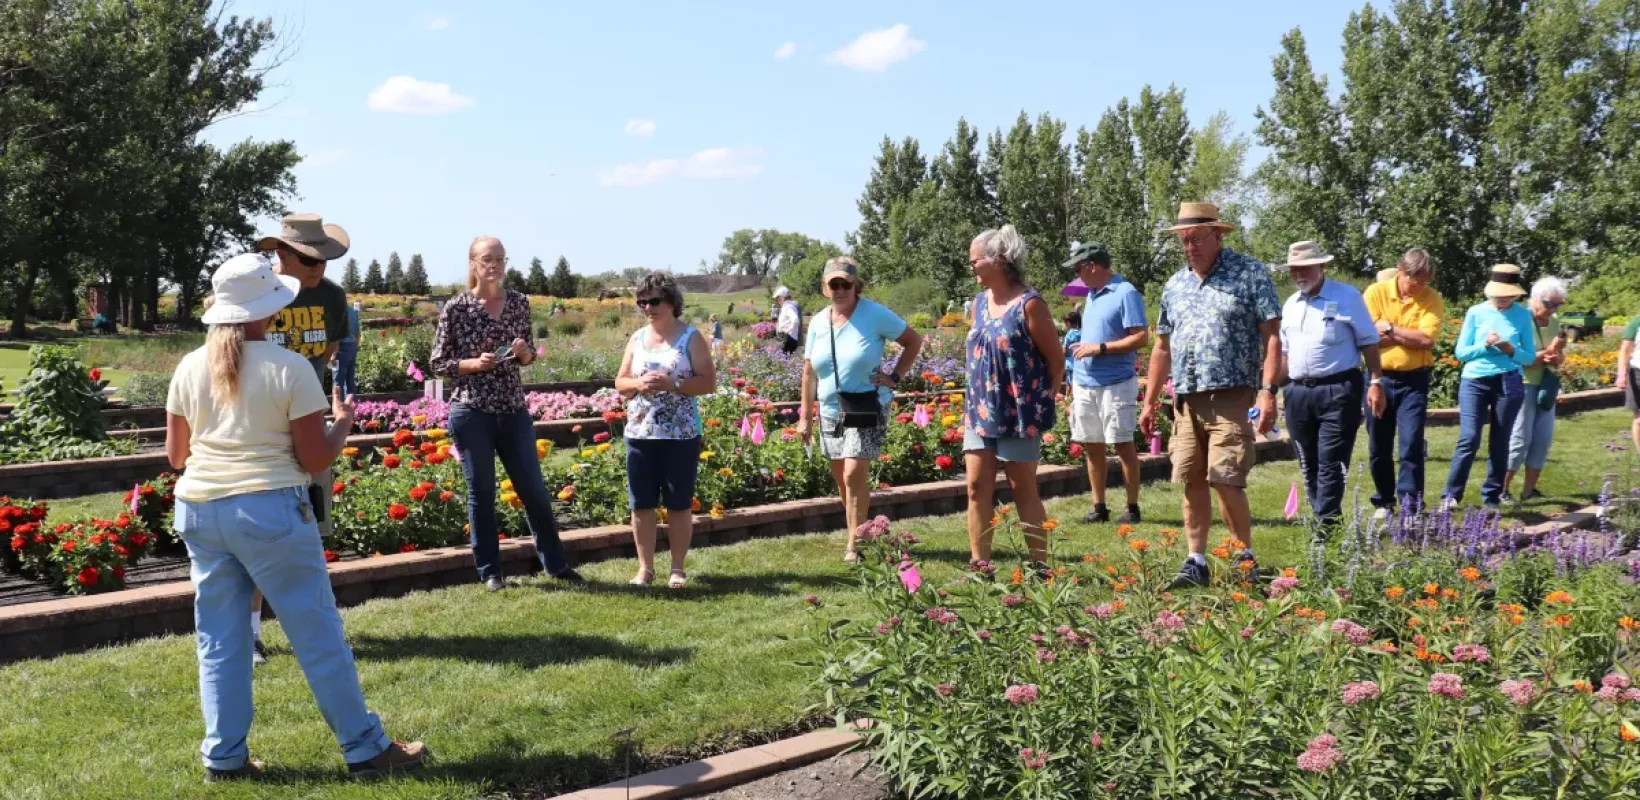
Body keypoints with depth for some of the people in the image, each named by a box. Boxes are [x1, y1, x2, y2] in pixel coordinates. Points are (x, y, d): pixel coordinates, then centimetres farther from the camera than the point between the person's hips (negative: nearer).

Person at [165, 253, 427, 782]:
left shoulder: (189, 368, 6)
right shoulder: (289, 368, -8)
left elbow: (175, 455, 14)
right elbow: (316, 460, -7)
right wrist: (344, 422, 10)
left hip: (199, 508, 5)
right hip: (268, 510, -5)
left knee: (220, 638, 13)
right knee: (318, 634, 3)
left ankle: (224, 758, 18)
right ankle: (366, 749, 12)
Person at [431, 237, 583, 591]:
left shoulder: (519, 302, 5)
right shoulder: (456, 308, -5)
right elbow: (438, 363, -1)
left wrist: (524, 352, -8)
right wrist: (473, 364, -17)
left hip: (513, 409, 3)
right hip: (471, 412, -3)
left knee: (534, 489, 7)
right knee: (481, 492, 5)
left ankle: (556, 564, 19)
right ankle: (489, 571, 17)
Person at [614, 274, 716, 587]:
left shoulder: (690, 338, -2)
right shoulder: (637, 338, 9)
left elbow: (709, 383, -7)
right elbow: (620, 383, 11)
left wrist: (673, 383, -20)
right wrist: (639, 383, -11)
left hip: (681, 436, -4)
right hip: (640, 434, 4)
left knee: (679, 505, 4)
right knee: (641, 505, 6)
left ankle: (678, 568, 14)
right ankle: (645, 567, 16)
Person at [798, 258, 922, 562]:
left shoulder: (875, 314, -12)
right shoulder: (818, 322, 1)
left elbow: (914, 341, -1)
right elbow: (809, 372, 7)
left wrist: (895, 377, -8)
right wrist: (805, 416, 6)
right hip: (831, 412, 5)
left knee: (855, 474, -14)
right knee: (842, 479, 10)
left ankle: (854, 544, -4)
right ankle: (859, 534, 26)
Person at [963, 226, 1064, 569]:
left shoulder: (1029, 304, -14)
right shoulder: (979, 302, 8)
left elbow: (1056, 359, -9)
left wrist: (1043, 403, -2)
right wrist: (973, 401, 13)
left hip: (1018, 413, -6)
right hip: (981, 410, 6)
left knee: (1023, 491, 1)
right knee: (977, 487, 4)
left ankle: (1041, 566, 13)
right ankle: (979, 566, 11)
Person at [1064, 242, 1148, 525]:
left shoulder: (1126, 293, -11)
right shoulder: (1091, 294, 15)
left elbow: (1141, 337, -16)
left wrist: (1099, 348, -18)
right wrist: (1075, 349, 11)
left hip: (1116, 383, -8)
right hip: (1084, 384, 8)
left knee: (1123, 445, -2)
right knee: (1092, 447, 10)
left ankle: (1132, 509, 7)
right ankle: (1099, 507, 17)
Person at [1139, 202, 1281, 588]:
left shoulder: (1250, 274, -1)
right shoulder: (1175, 286, 15)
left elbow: (1271, 337, -5)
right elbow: (1162, 347, 20)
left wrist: (1267, 390, -15)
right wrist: (1149, 402, 17)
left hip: (1231, 398, -5)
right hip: (1186, 400, 5)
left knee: (1225, 480, -10)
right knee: (1193, 483, 6)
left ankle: (1246, 557, 9)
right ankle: (1196, 560, 15)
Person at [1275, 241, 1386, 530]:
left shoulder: (1347, 297, -1)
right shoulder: (1290, 305, 15)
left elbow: (1369, 342, -1)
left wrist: (1376, 382, -8)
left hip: (1337, 391, -6)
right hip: (1298, 393, 6)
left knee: (1330, 466, -9)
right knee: (1309, 467, 10)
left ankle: (1325, 529, -9)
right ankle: (1321, 521, 20)